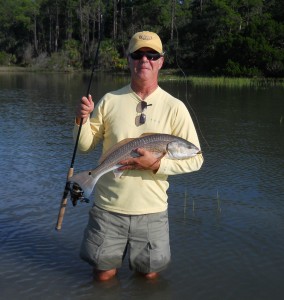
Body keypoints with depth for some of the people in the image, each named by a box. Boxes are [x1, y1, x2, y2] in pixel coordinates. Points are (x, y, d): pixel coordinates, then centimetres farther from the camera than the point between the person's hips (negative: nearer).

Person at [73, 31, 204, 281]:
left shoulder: (174, 107, -6)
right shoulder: (109, 101, -2)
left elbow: (195, 159, -6)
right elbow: (85, 146, 4)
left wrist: (156, 164, -20)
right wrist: (82, 120, -16)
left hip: (151, 211, -1)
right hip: (107, 206, 1)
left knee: (149, 275, 15)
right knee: (103, 275, 14)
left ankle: (141, 260, 46)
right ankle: (114, 254, 44)